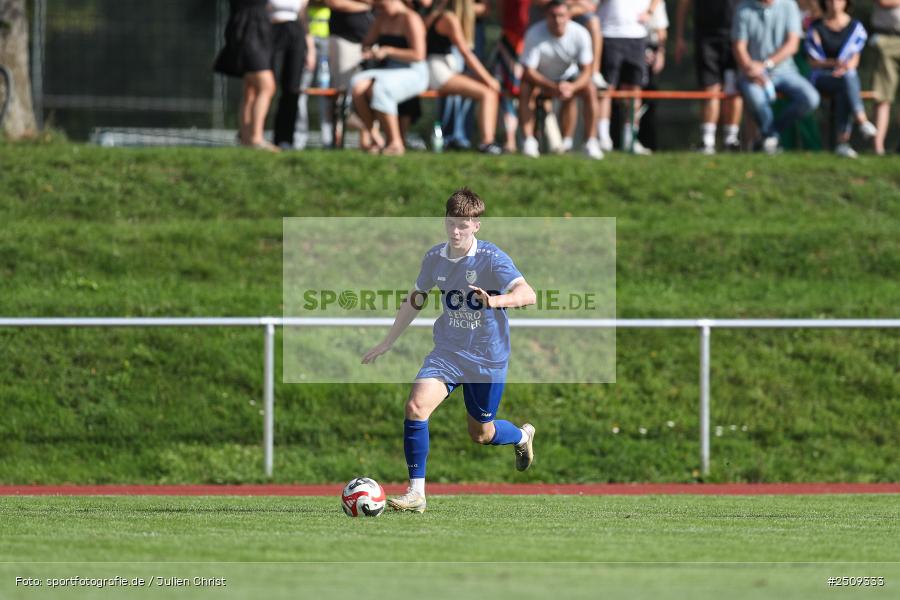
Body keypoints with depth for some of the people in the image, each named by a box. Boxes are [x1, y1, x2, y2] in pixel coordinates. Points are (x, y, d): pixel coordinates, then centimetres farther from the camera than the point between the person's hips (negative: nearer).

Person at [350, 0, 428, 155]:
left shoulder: (410, 19, -10)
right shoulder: (383, 18, 15)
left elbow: (418, 55, -17)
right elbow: (366, 43, 23)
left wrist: (387, 51, -20)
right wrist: (369, 51, -2)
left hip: (412, 74, -7)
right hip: (387, 71, 7)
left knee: (378, 88, -37)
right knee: (358, 85, -23)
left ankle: (396, 143, -30)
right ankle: (375, 140, -23)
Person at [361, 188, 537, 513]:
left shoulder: (492, 259, -16)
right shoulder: (435, 258, 0)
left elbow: (527, 295, -28)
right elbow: (414, 301, 16)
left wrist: (494, 301, -47)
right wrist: (386, 343, 20)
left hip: (487, 360, -3)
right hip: (447, 353, 3)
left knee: (481, 434, 10)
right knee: (415, 406, -21)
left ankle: (522, 436, 48)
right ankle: (416, 492, -14)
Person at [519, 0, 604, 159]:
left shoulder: (580, 34, -22)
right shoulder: (534, 34, -27)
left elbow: (587, 70, -18)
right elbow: (528, 71, -27)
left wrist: (572, 87, -40)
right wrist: (553, 87, -41)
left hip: (568, 78, 1)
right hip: (541, 79, -1)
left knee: (590, 89, -26)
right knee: (526, 88, -32)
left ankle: (591, 143, -23)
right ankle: (528, 141, -30)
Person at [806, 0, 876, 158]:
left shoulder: (855, 27, 7)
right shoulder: (816, 28, 2)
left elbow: (855, 59, 3)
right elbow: (813, 62, 0)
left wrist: (846, 67, -20)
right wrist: (834, 63, -19)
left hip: (849, 76, 1)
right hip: (822, 78, -1)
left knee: (843, 93, -37)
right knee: (847, 79, -37)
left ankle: (843, 142, -43)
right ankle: (862, 121, -48)